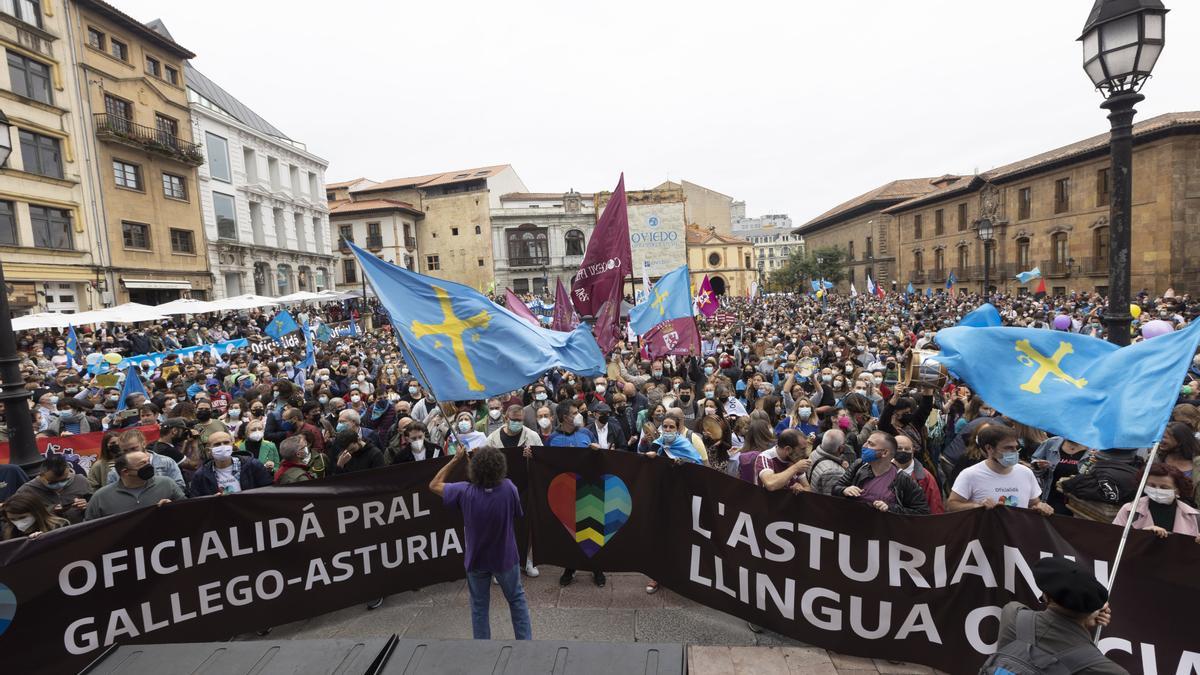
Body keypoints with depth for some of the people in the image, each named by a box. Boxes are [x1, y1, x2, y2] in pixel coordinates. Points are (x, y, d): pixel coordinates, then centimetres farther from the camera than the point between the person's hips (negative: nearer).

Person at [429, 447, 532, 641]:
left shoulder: (465, 492, -25)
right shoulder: (509, 488, -26)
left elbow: (434, 485, -9)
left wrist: (455, 460, -8)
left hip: (476, 559, 0)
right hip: (505, 557, 0)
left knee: (479, 607, 20)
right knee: (517, 600, 22)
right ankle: (525, 639, 30)